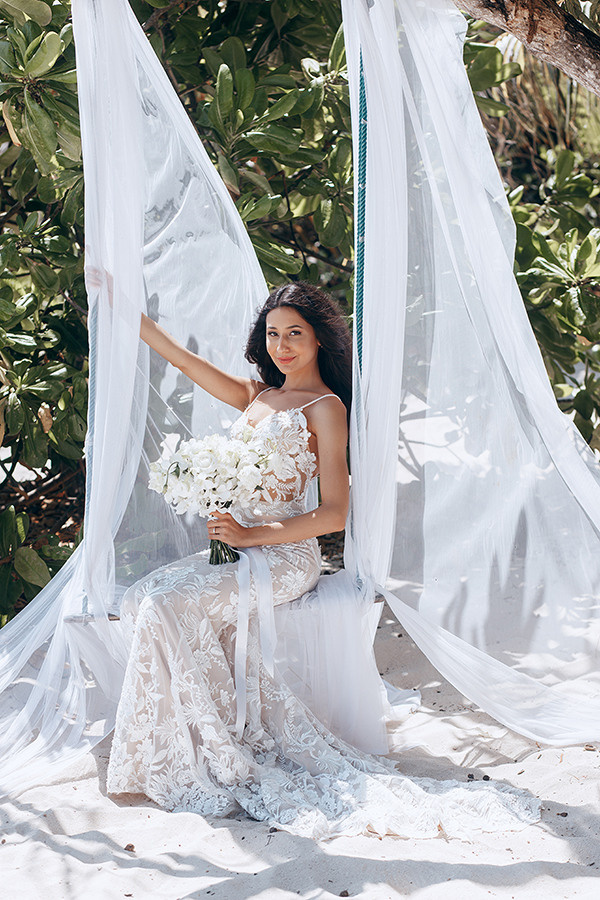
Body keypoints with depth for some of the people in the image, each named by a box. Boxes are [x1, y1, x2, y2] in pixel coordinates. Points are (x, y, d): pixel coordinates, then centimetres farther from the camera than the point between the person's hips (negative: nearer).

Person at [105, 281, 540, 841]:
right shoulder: (257, 395, 17)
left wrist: (250, 534, -17)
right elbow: (184, 360, 21)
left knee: (171, 606, -26)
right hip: (235, 546, 7)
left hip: (284, 557, -7)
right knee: (142, 599, -15)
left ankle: (225, 758, -17)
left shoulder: (325, 407, -4)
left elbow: (333, 514, -11)